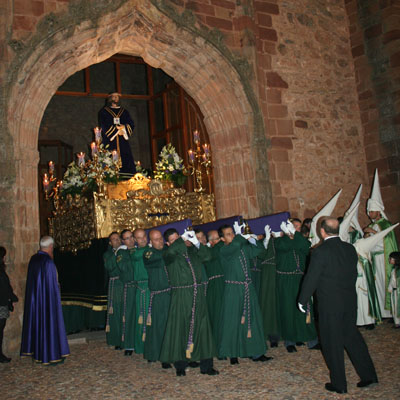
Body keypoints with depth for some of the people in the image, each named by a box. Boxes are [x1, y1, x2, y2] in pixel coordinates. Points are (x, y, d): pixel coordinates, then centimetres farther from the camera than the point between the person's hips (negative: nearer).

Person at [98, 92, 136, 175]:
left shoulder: (124, 112, 20)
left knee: (125, 159, -8)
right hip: (110, 139, -3)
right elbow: (104, 125, -1)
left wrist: (124, 127, -10)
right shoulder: (104, 111, 12)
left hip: (123, 141, 3)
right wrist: (116, 130, -9)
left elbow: (131, 124, 11)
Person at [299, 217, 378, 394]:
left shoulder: (320, 252, -16)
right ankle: (368, 375, 23)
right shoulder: (350, 249, 2)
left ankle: (339, 384, 16)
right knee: (352, 335, 19)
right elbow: (354, 273, 10)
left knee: (332, 342, 6)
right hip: (350, 300, 6)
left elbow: (311, 279, -13)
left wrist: (302, 300, -1)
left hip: (329, 303, -6)